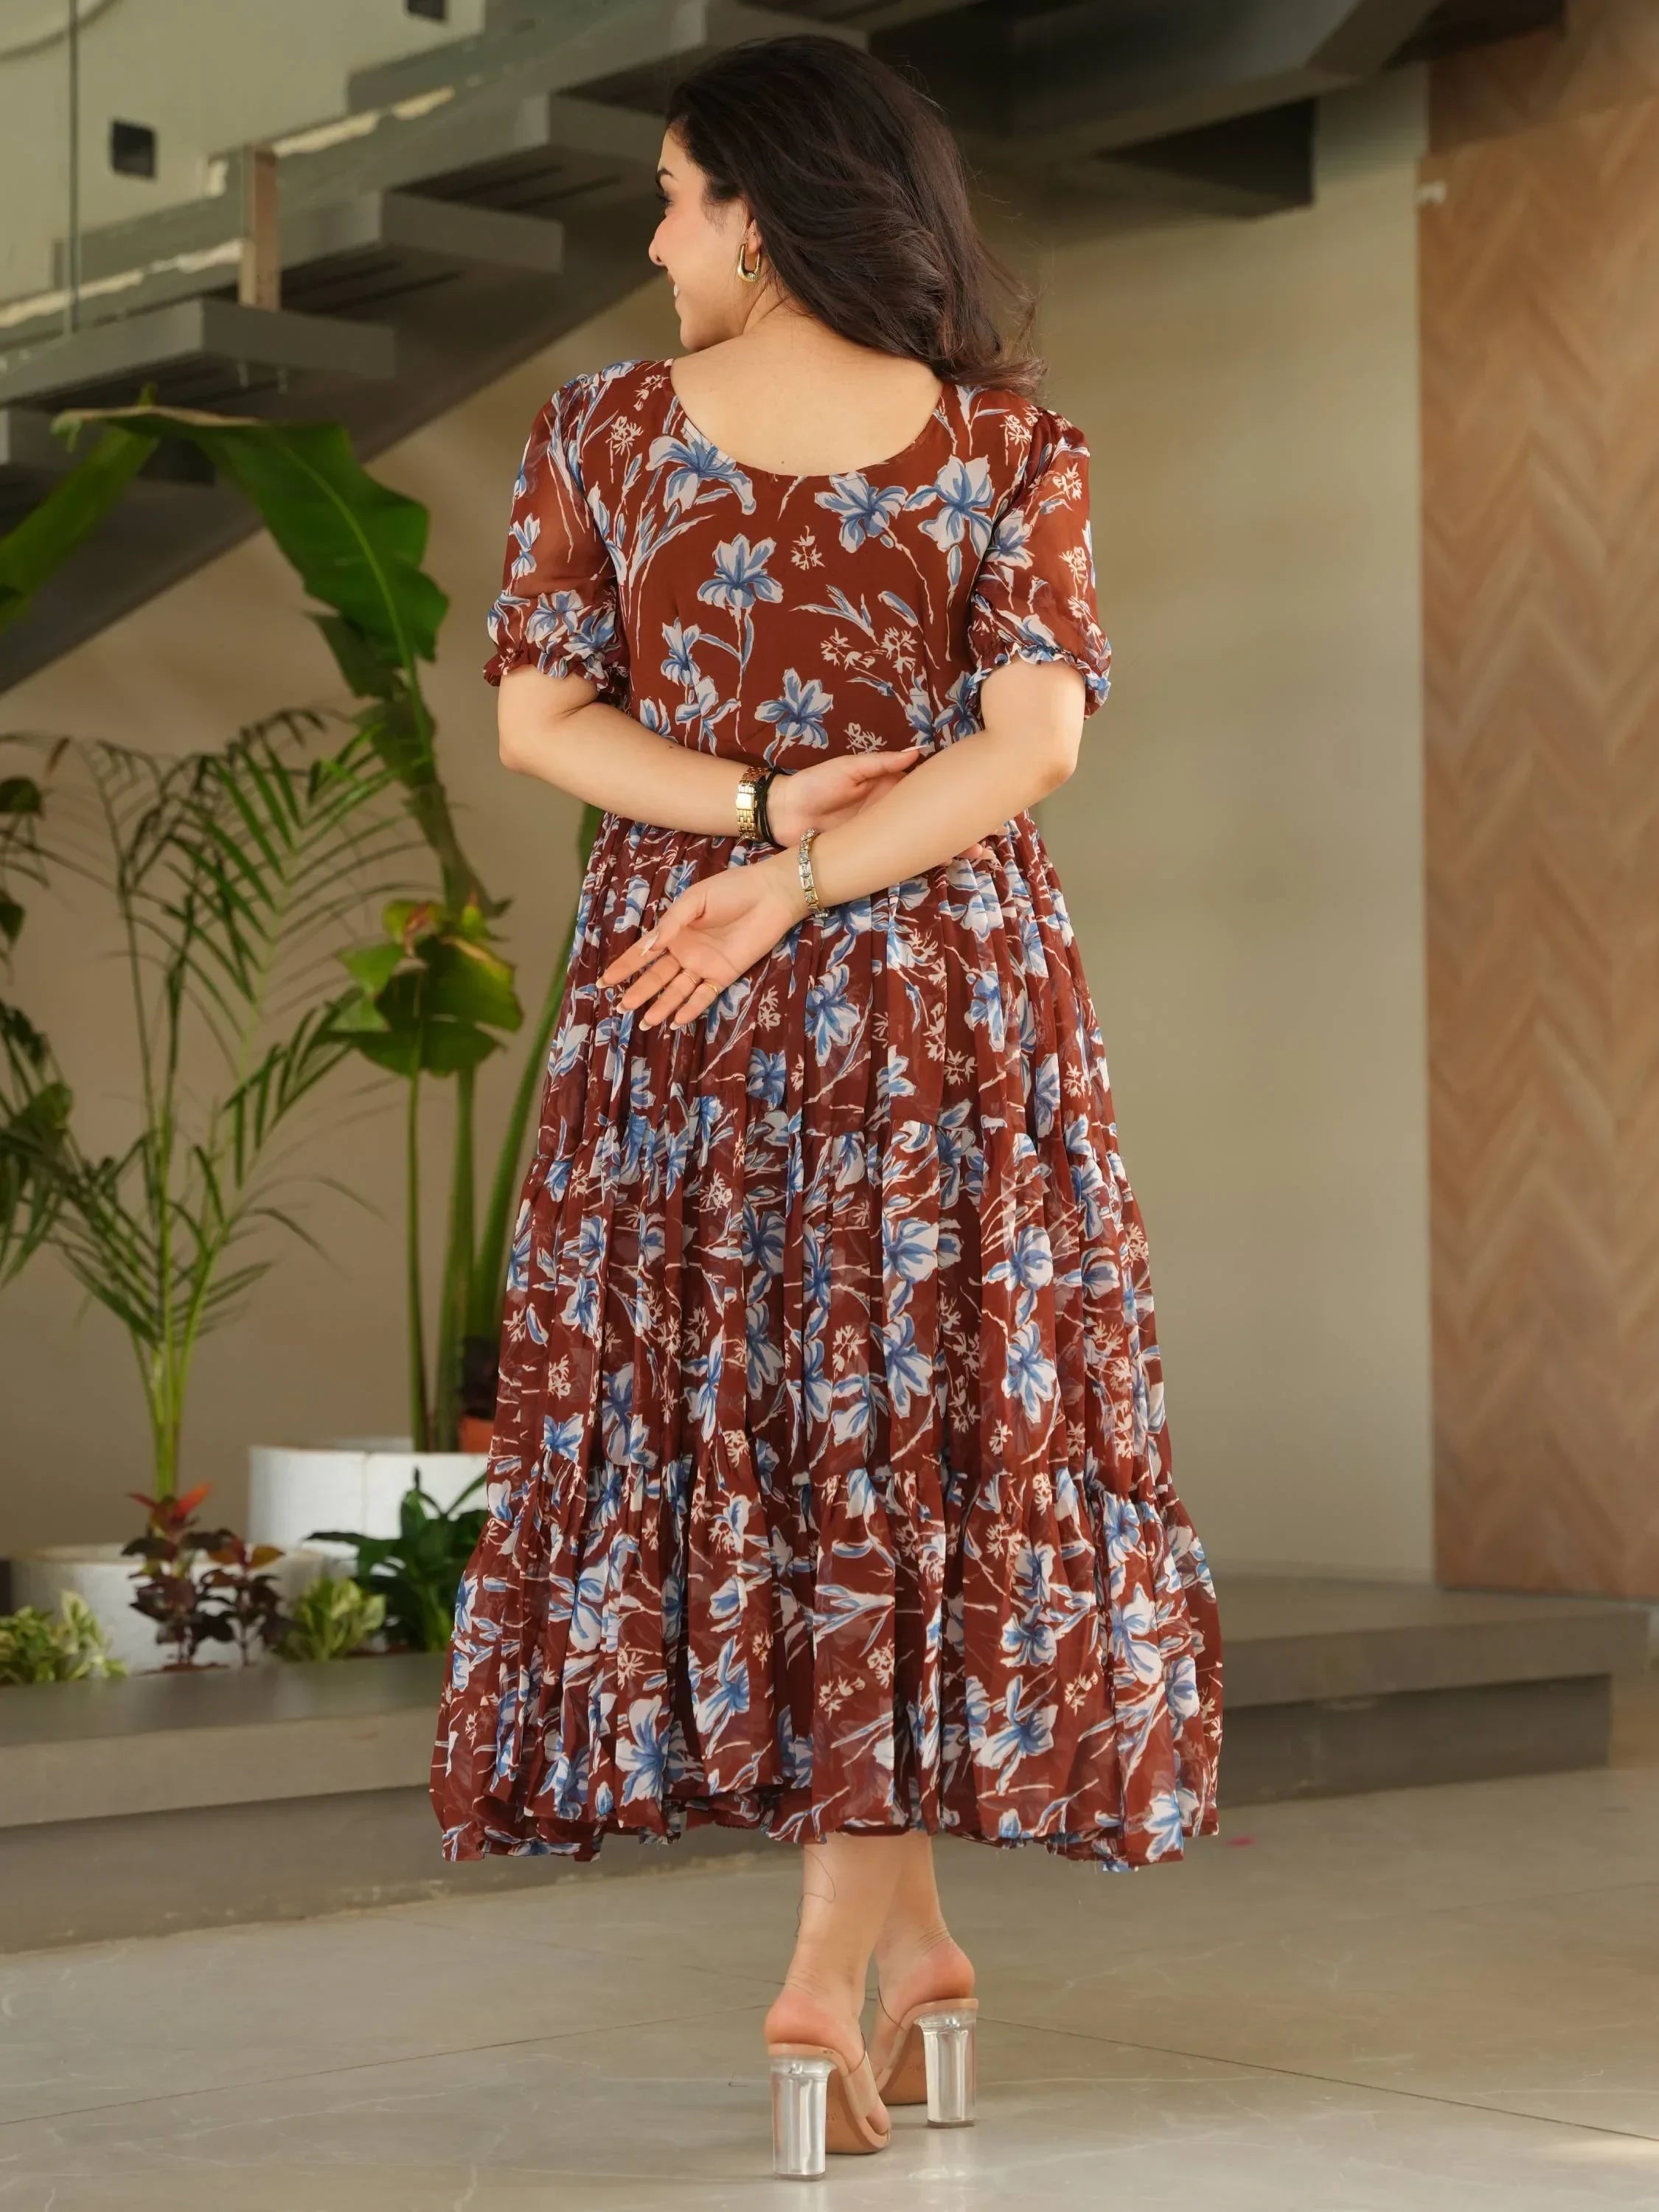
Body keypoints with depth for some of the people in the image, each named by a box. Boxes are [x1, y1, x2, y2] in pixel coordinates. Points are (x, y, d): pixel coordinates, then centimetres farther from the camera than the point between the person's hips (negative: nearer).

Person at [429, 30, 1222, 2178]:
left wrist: (766, 822, -7)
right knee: (905, 1444, 4)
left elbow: (537, 715, -4)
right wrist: (796, 855, -13)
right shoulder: (1009, 438, 0)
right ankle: (841, 1966, -1)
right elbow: (1033, 738, -11)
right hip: (950, 1004, 0)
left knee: (730, 1441, 8)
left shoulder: (602, 429, 1)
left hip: (675, 1011, 0)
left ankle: (899, 1941, 9)